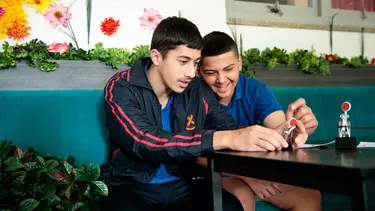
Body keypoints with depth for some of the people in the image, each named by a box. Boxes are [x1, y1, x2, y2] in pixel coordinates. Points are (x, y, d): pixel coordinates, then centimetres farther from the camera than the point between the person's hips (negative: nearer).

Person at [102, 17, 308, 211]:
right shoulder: (121, 89, -14)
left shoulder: (198, 91, -1)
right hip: (133, 187, -3)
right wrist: (224, 139, -40)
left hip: (182, 185, 3)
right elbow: (146, 142, -29)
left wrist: (275, 133, -26)